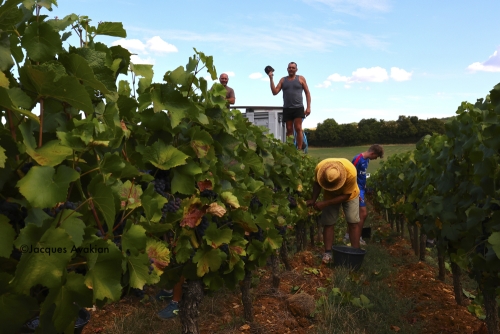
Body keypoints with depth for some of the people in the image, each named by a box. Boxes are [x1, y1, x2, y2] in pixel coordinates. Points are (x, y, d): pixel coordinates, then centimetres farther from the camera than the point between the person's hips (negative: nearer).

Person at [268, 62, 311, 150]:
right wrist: (271, 79, -3)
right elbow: (275, 92, 3)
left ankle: (299, 150, -7)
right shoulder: (283, 80, 12)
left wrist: (308, 107, -3)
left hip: (298, 108, -2)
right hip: (287, 109, 3)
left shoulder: (301, 78, 7)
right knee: (289, 130, 4)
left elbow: (307, 93, 6)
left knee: (298, 129, -10)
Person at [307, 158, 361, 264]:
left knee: (353, 222, -7)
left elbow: (346, 195, -30)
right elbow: (317, 184, -12)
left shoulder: (351, 173, -42)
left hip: (349, 194, -2)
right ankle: (328, 253, 2)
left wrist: (325, 203, -34)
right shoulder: (320, 168, -35)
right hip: (330, 195, 2)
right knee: (328, 223, -3)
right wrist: (313, 200, -24)